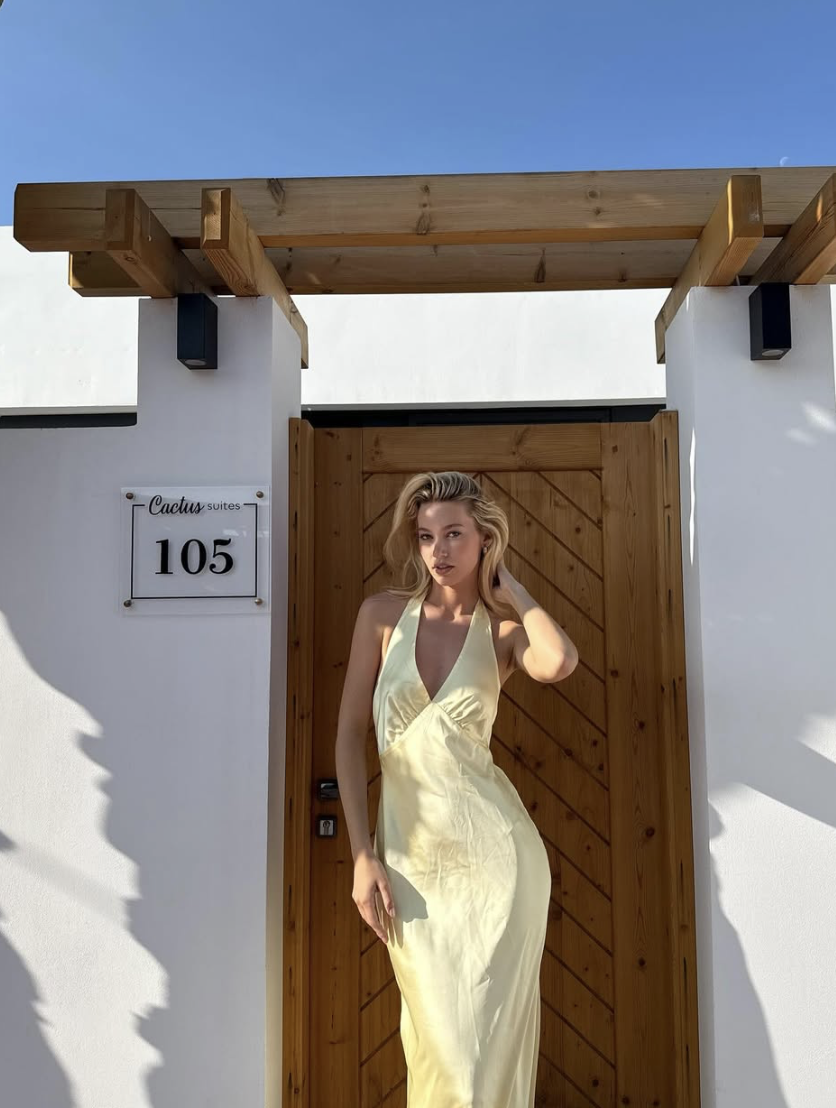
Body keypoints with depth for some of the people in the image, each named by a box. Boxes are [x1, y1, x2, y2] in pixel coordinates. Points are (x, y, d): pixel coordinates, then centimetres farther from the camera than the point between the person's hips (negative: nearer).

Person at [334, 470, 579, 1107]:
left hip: (494, 852, -1)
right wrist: (363, 855, -4)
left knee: (487, 1043, 10)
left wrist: (506, 584, -9)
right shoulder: (383, 614, 0)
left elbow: (559, 663, -26)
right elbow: (350, 732, 0)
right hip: (409, 855, 1)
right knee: (438, 1043, 13)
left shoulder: (505, 629, -1)